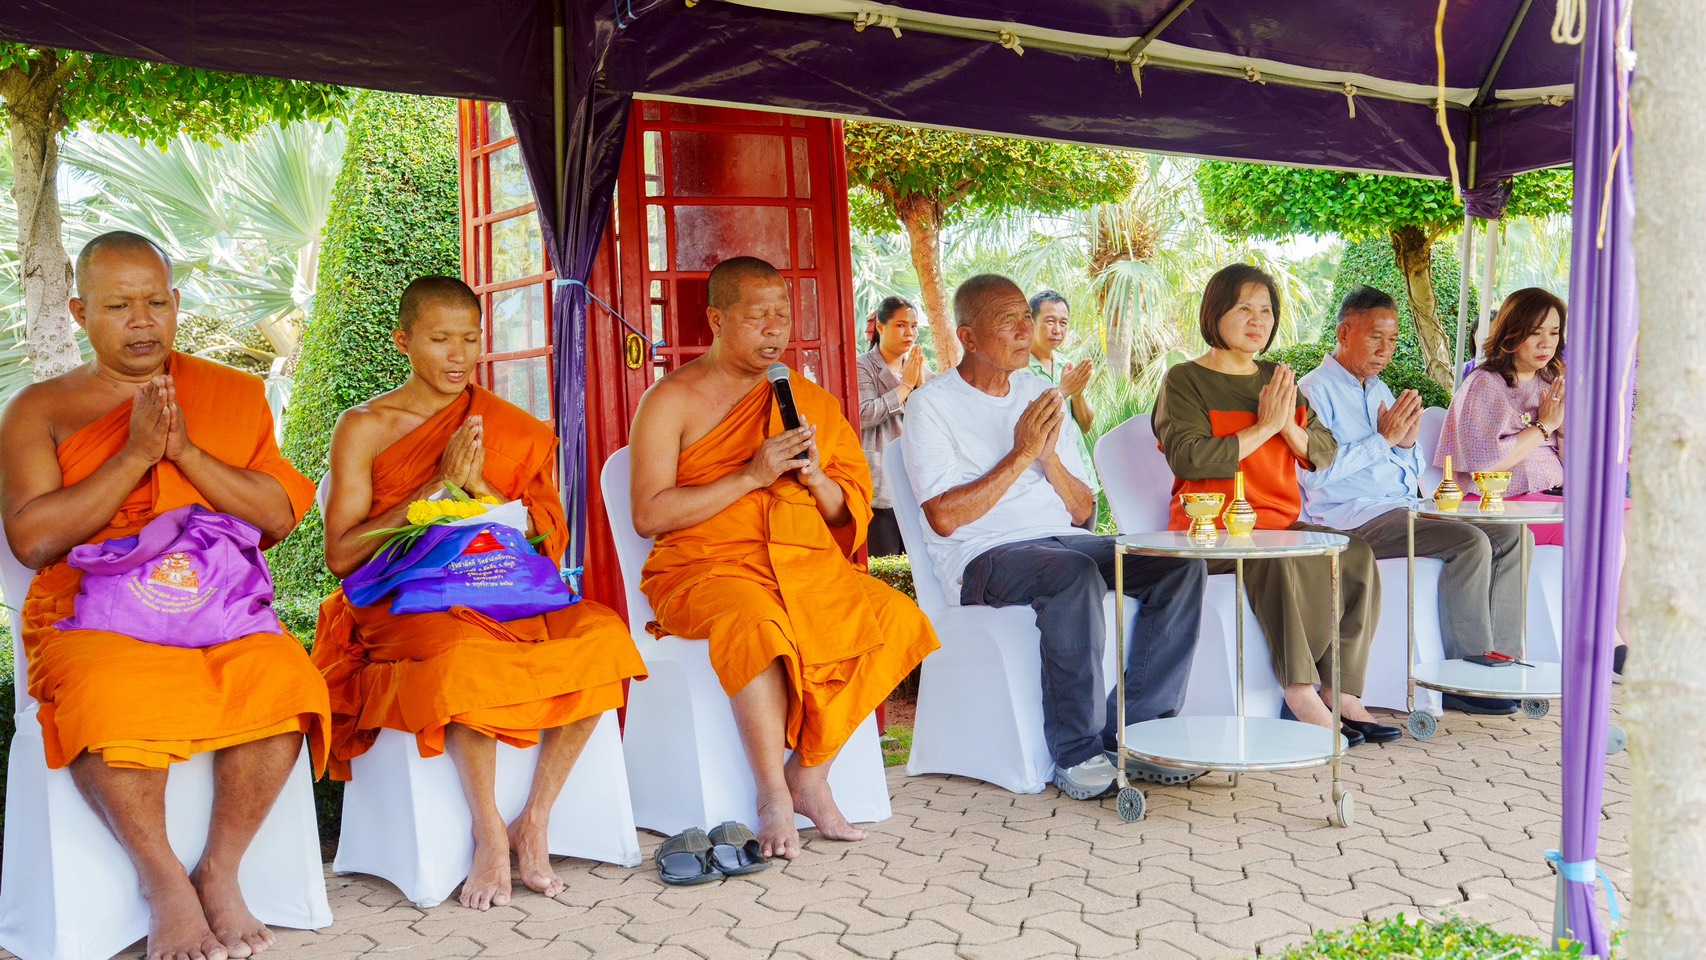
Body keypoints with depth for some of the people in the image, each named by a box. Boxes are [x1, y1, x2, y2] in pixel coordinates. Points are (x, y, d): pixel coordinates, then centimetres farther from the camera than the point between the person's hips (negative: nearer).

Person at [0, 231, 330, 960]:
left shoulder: (235, 395, 14)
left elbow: (281, 515, 3)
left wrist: (186, 452, -9)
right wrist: (134, 455, -10)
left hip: (219, 606, 2)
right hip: (92, 615, -1)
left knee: (282, 680, -31)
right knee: (112, 701, -35)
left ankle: (221, 872, -12)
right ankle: (163, 879, -13)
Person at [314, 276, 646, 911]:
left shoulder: (514, 431, 13)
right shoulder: (364, 427, 5)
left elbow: (551, 542, 7)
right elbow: (341, 555, -4)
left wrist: (478, 486, -9)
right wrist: (438, 486, -10)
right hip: (402, 603, -3)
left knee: (603, 636, -26)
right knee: (468, 654, -37)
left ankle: (533, 823, -15)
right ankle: (489, 832, -18)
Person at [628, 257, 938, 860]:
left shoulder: (813, 401, 18)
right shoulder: (673, 400, 3)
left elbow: (854, 511, 18)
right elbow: (649, 515, -8)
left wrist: (816, 477, -5)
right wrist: (751, 476, -13)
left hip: (806, 563, 5)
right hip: (705, 566, -5)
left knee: (895, 619, -21)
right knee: (756, 626, -37)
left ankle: (810, 772, -10)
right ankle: (774, 795, -22)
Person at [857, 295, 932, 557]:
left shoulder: (921, 368, 15)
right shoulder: (864, 367, -1)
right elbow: (864, 415, -16)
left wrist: (921, 384, -6)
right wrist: (906, 385, -10)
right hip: (880, 483, -5)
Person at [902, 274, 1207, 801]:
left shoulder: (1042, 394, 17)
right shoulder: (934, 406, -1)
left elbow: (1083, 511, 14)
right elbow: (944, 517, -14)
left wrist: (1050, 457, -5)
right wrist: (1022, 454, -13)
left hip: (1062, 542, 7)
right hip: (982, 558, -6)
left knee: (1180, 565, -15)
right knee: (1075, 575, -36)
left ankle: (1132, 730, -14)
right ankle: (1076, 752, -26)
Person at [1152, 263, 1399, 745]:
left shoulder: (1277, 378, 19)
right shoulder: (1185, 379, 0)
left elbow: (1325, 453, 13)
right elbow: (1188, 457, -17)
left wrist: (1289, 426, -8)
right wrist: (1264, 427, -12)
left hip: (1279, 522, 6)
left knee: (1356, 555, -18)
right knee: (1284, 561, -33)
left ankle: (1342, 691, -16)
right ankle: (1302, 696, -26)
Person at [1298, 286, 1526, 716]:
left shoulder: (1381, 391, 22)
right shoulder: (1314, 391, -4)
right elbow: (1316, 472, -19)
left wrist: (1407, 442, 2)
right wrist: (1383, 439, -13)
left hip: (1401, 511, 9)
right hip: (1351, 517, -9)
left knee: (1509, 535, -6)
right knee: (1470, 542, -25)